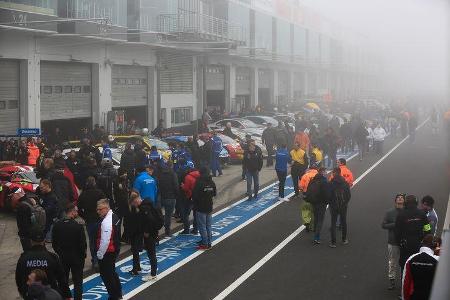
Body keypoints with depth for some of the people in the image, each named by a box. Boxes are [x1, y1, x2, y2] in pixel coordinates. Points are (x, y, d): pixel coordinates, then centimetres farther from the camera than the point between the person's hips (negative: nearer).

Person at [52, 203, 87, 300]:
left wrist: (60, 253, 15)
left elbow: (54, 243, 0)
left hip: (62, 257, 4)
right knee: (77, 282, 8)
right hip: (76, 257, -4)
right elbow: (83, 244, -15)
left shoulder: (57, 225, -7)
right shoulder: (78, 226, -20)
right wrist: (83, 255, 2)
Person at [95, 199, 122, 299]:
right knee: (111, 272, 23)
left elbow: (105, 241, -28)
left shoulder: (106, 222, -27)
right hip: (115, 249, 10)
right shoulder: (113, 216, 3)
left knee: (106, 274, 3)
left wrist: (99, 254, -15)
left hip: (107, 252, -10)